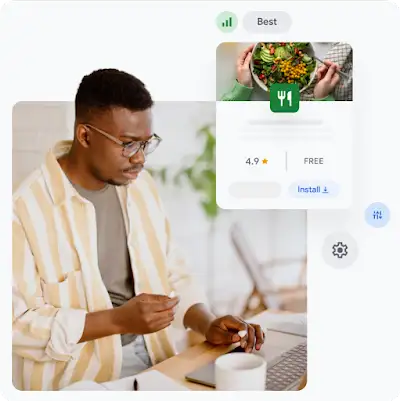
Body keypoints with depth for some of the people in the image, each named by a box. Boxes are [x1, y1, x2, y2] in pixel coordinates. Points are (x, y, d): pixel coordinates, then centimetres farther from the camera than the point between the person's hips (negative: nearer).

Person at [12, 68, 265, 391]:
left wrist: (208, 325, -8)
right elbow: (18, 324, -16)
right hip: (79, 376, -6)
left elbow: (172, 274, 8)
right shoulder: (25, 208, -18)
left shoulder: (141, 185, 3)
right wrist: (119, 320, -23)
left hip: (152, 357, 6)